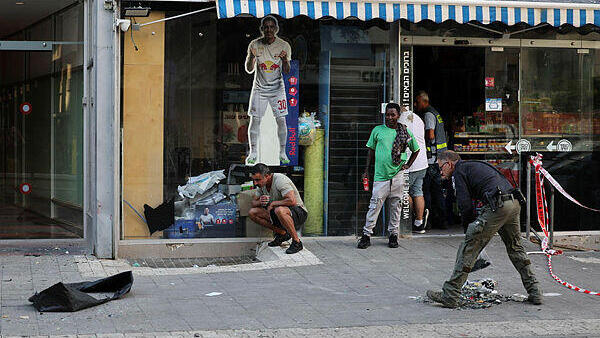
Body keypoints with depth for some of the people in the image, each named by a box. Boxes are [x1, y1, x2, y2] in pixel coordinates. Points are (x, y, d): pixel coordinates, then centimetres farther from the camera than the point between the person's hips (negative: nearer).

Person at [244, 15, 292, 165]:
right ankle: (253, 153, 7)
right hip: (259, 88, 0)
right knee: (255, 119, -4)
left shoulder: (284, 46, -7)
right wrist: (251, 57, -22)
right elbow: (249, 70, -3)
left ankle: (282, 153, 9)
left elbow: (287, 71, -5)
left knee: (281, 120, -3)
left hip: (277, 88, 0)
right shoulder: (254, 45, -7)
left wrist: (285, 60, -26)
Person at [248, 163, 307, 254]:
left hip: (299, 212, -8)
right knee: (252, 212, -4)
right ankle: (282, 233, 4)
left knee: (279, 210, -41)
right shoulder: (262, 184, 1)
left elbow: (292, 201, -36)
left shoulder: (280, 180, -24)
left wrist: (272, 203, -23)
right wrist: (260, 201, -15)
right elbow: (254, 203, 10)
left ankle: (297, 242, -23)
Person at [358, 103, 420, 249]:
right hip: (380, 175, -1)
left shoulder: (405, 132, 7)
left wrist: (408, 165, 10)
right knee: (375, 205, -5)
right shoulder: (377, 130, 6)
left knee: (395, 205, 6)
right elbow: (371, 150, 14)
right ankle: (366, 234, 0)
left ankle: (393, 234, 15)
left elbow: (416, 150, 20)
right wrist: (367, 170, 9)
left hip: (398, 175, 1)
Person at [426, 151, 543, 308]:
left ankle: (450, 296, -3)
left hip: (497, 206, -8)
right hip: (515, 203, 8)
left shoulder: (459, 171, 5)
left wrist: (470, 225, 12)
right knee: (515, 248, 24)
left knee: (468, 248, -3)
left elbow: (465, 205, -3)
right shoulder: (476, 165, 31)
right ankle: (535, 292, 25)